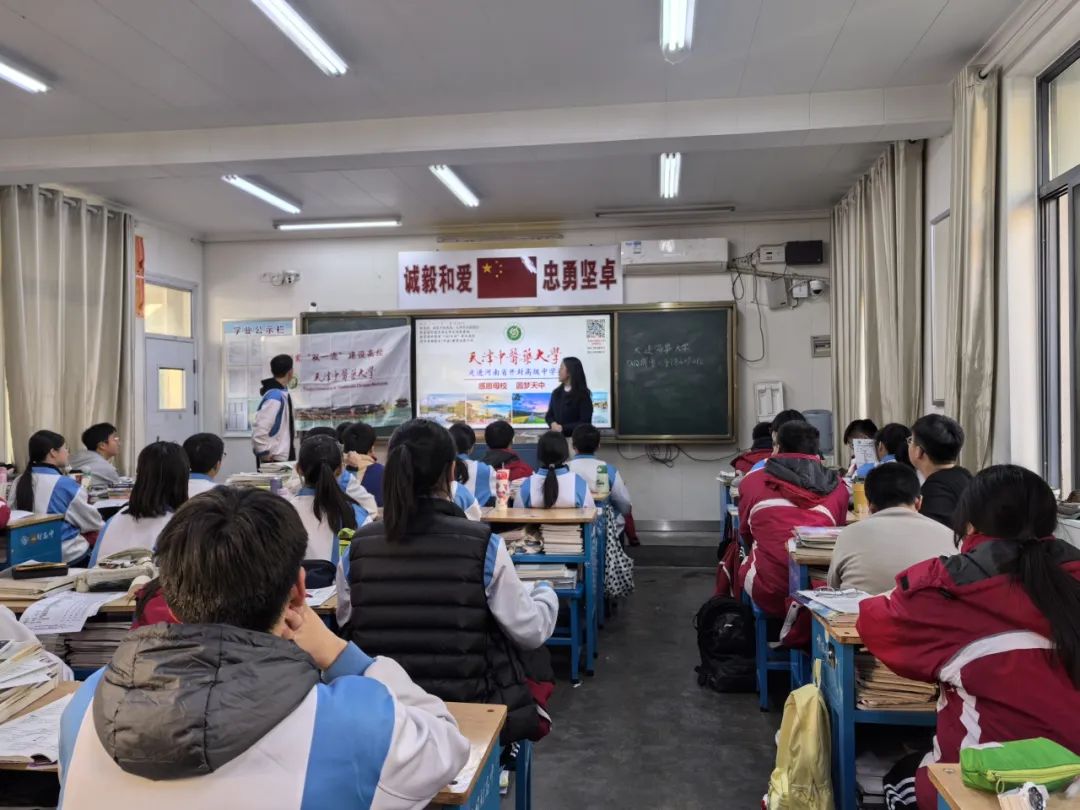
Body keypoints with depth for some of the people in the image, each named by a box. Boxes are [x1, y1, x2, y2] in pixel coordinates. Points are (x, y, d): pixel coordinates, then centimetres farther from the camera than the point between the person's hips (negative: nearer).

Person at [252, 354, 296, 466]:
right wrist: (264, 455, -16)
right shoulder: (275, 396, -22)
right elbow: (259, 429, -26)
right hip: (275, 459, -9)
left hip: (285, 456, 9)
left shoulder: (282, 393, 5)